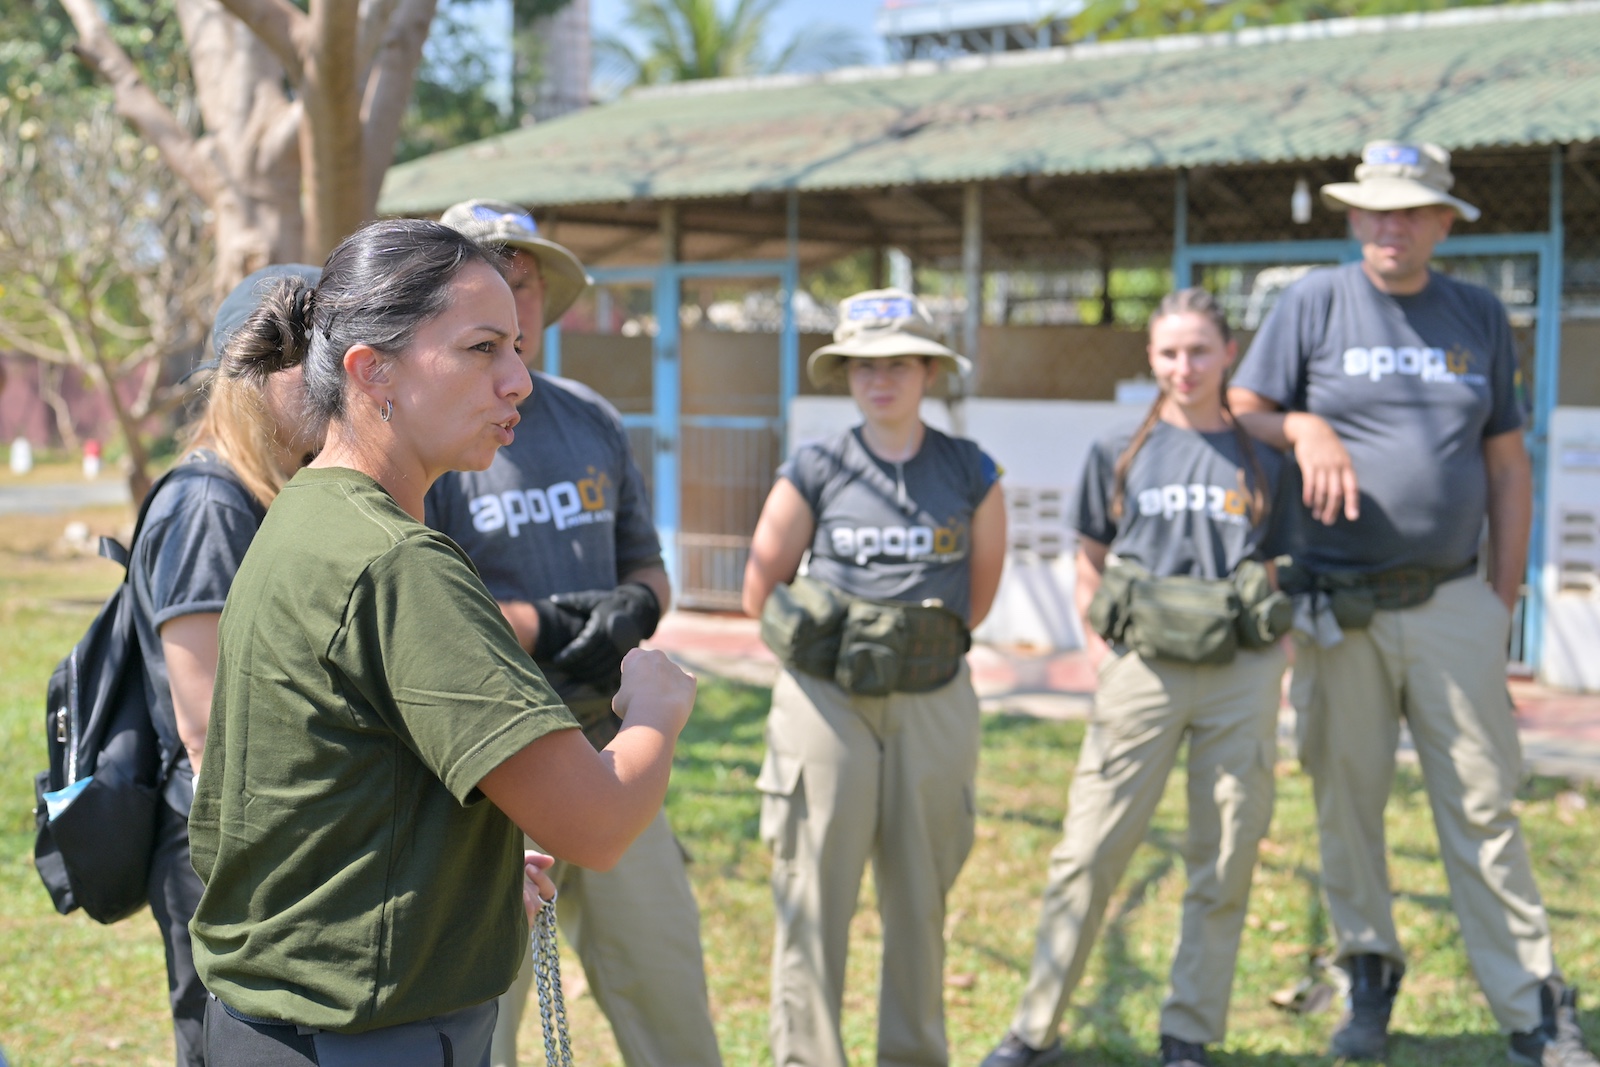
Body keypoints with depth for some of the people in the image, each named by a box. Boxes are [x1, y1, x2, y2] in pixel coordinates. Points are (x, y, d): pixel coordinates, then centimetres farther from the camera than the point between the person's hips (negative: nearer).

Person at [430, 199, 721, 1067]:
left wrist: (633, 607, -5)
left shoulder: (594, 423, 13)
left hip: (607, 754, 6)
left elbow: (647, 568, 18)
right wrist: (548, 625, -16)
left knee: (671, 997, 12)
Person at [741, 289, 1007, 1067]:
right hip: (825, 704, -2)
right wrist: (826, 637, 1)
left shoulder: (971, 472, 4)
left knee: (921, 900, 10)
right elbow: (760, 591, 5)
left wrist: (930, 641, 8)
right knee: (813, 898, -1)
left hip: (935, 705, 2)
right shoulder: (813, 471, 0)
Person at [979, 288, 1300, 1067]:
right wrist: (1103, 659, 1)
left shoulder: (1263, 463, 7)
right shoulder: (1119, 455, 6)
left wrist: (1274, 683, 2)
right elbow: (1089, 570, 12)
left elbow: (1282, 581, 10)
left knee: (1224, 863, 6)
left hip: (1240, 675, 1)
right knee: (1090, 851, -1)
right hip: (1142, 671, -1)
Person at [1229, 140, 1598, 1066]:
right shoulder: (1314, 304, 4)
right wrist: (1305, 429, -15)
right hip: (1337, 607, -1)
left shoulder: (1480, 317, 11)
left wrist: (1506, 592, 7)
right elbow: (1239, 417, 5)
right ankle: (1370, 981, 22)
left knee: (1484, 807, 0)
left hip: (1452, 603, 1)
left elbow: (1507, 463, 12)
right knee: (1346, 800, 6)